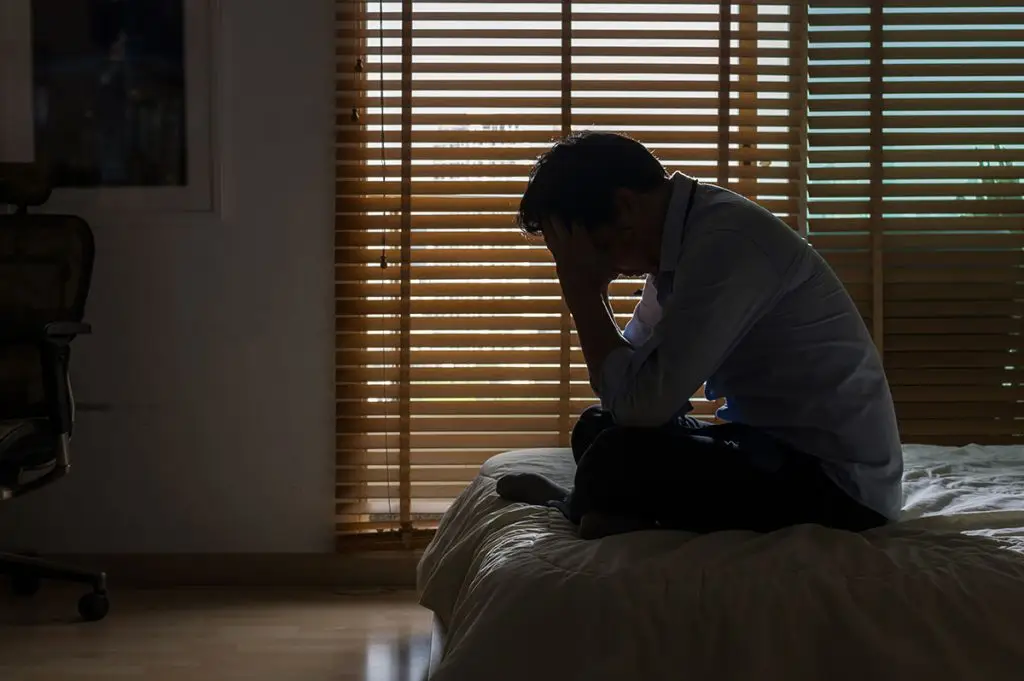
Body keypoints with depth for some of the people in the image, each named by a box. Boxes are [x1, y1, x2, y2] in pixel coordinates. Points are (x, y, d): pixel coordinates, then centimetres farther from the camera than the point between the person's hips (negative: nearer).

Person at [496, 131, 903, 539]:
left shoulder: (727, 242, -24)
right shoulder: (683, 234, 6)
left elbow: (640, 401, -24)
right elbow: (634, 369, 11)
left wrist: (581, 290, -14)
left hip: (838, 479, -10)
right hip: (780, 444, 10)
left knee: (613, 459, -21)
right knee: (596, 429, 13)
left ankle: (575, 506, 7)